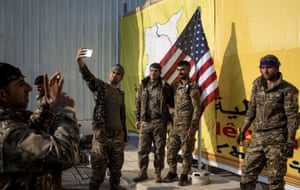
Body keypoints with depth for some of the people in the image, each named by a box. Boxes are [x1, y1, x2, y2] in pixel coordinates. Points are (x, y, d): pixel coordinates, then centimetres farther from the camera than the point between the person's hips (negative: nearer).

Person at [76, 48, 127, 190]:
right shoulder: (100, 86, -2)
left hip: (118, 135, 5)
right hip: (102, 134, -5)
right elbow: (88, 77, -24)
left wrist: (124, 138, 17)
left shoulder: (120, 94, 14)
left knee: (116, 169, 14)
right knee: (98, 170, -3)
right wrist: (81, 63, -46)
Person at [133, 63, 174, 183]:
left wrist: (169, 119, 0)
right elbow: (138, 103, 12)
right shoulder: (143, 86, 8)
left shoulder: (165, 87, 0)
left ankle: (158, 174, 16)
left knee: (159, 150, 4)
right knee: (142, 149, 4)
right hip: (145, 122, 2)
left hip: (159, 123, -2)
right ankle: (143, 173, 17)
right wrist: (137, 119, 9)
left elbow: (172, 103, 5)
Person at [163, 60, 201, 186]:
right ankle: (172, 173, 23)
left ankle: (184, 176, 14)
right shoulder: (176, 86, 13)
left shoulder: (192, 87, -9)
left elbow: (197, 108, -13)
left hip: (186, 127, -7)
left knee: (186, 153, 3)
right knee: (171, 151, 10)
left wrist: (193, 126, -19)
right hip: (175, 126, 7)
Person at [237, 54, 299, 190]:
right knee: (247, 172, 10)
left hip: (276, 139, -5)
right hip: (257, 137, 5)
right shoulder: (258, 85, 9)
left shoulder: (287, 89, -7)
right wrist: (242, 131, 12)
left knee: (275, 178, 1)